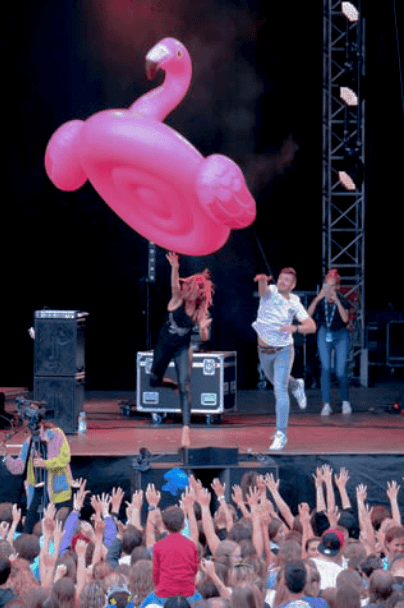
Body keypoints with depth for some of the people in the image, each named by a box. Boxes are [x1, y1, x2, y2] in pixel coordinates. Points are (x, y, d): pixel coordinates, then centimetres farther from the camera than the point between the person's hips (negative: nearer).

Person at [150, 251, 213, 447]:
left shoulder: (200, 311, -8)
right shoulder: (178, 299, -13)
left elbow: (204, 338, -8)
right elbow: (175, 284, -35)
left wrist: (203, 328, -31)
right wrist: (175, 269, -56)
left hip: (183, 349, 0)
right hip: (164, 346, 0)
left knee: (185, 387, -13)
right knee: (154, 381, 13)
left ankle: (186, 430, -20)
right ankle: (171, 384, 49)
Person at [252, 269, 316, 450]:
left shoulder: (294, 303, -8)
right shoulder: (271, 292, -11)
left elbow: (312, 326, -8)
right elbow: (263, 290, -37)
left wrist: (294, 328, -28)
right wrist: (262, 281, -62)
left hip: (283, 351, -3)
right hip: (264, 351, 3)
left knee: (280, 390, -13)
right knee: (276, 382, 26)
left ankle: (281, 434, -10)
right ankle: (296, 386, 62)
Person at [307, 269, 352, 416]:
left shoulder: (343, 301, -15)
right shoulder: (320, 300, -10)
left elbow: (345, 319, -30)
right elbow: (309, 314, -23)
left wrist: (337, 301, -34)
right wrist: (318, 298, -32)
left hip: (341, 336, -1)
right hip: (324, 335, 1)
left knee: (341, 371, -5)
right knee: (325, 369, -7)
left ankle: (345, 402, 15)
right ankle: (326, 404, -3)